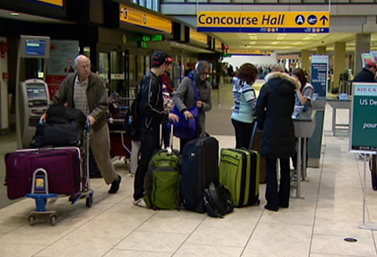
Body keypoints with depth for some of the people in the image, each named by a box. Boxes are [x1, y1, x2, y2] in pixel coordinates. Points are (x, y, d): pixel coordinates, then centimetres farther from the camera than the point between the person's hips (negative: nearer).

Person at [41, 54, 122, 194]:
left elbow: (103, 105, -13)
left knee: (102, 156, 9)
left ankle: (114, 179, 34)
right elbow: (58, 100, 5)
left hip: (96, 125, -3)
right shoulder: (68, 81, -1)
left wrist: (93, 116, -30)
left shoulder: (97, 81, -10)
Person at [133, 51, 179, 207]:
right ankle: (138, 196, 2)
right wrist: (166, 115, -19)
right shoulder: (151, 81, -18)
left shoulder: (154, 79, 13)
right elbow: (146, 107, -25)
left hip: (152, 126, 10)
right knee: (146, 160, -5)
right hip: (148, 128, -10)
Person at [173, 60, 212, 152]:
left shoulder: (207, 86, 10)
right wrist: (184, 110, -33)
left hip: (199, 123, 4)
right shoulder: (187, 81, -5)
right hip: (186, 120, -4)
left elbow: (209, 106, 13)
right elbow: (176, 97, -16)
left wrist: (202, 105, -11)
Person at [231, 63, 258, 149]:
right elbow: (253, 105, -19)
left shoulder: (236, 85, 8)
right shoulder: (247, 87, -17)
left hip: (235, 117, 8)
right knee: (245, 147, -3)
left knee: (238, 145, 15)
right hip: (245, 120, -8)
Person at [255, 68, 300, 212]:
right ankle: (284, 201, 22)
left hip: (271, 131, -4)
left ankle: (273, 203, 4)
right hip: (287, 130, 4)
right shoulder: (290, 88, 7)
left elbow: (259, 109, -2)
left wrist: (261, 125, 12)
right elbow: (291, 109, 10)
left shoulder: (267, 88, -3)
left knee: (271, 168, 2)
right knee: (285, 167, 13)